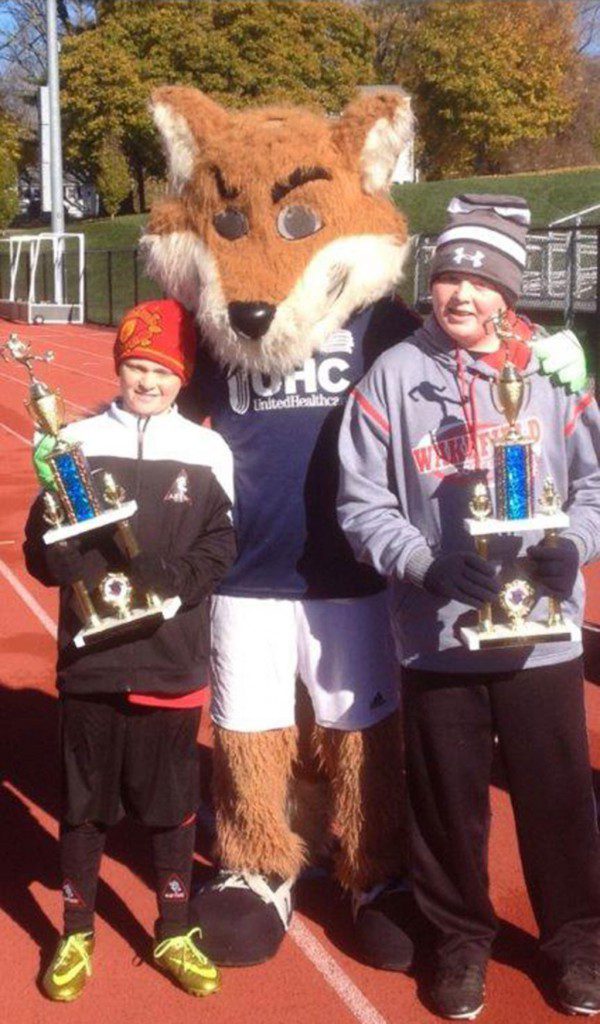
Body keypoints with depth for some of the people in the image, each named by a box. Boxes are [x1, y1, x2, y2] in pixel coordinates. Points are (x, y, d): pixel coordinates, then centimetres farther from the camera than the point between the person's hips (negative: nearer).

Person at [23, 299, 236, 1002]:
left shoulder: (207, 452, 2)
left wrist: (160, 586, -15)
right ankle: (76, 935, 29)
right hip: (91, 658, 0)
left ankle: (174, 935, 30)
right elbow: (41, 550, -1)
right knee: (84, 804, 11)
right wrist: (99, 579, -19)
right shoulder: (78, 442, 1)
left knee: (172, 805, 12)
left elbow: (219, 548, 0)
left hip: (174, 662, 0)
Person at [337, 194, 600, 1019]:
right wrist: (425, 563, -17)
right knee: (447, 798, 13)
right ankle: (460, 938, 35)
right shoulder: (393, 376, -2)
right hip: (436, 636, 0)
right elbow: (362, 502, -1)